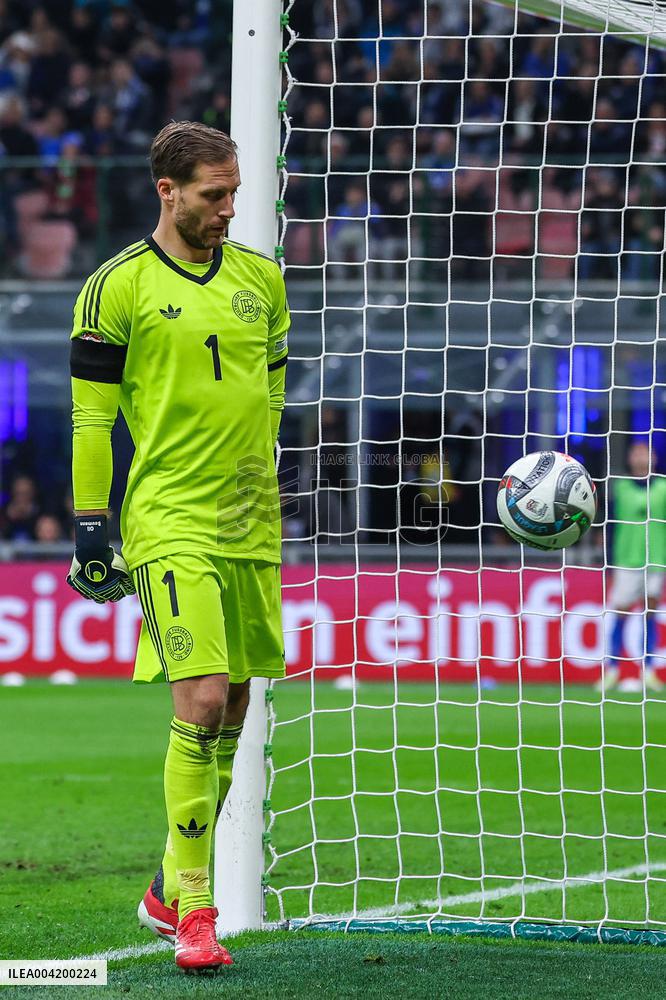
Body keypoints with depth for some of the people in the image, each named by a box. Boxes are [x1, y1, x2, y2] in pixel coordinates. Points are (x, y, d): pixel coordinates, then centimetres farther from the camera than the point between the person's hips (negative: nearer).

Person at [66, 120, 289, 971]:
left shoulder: (260, 279, 10)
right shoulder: (118, 287, -5)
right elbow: (91, 415, -4)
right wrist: (90, 525, -7)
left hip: (251, 521, 6)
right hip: (170, 524, -6)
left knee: (230, 714, 8)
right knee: (200, 701, -15)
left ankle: (171, 893, 21)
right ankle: (191, 909, -8)